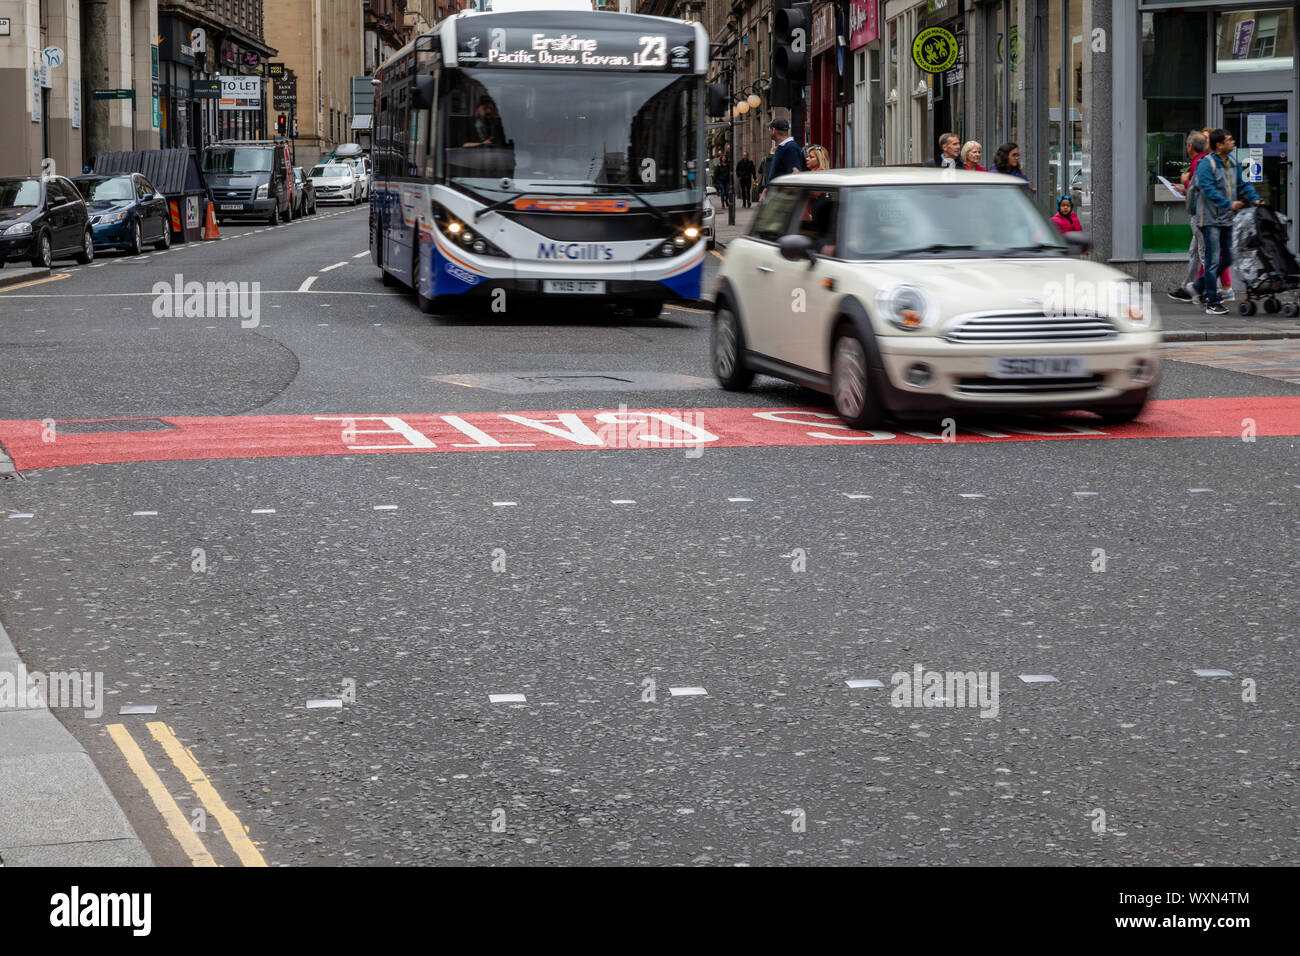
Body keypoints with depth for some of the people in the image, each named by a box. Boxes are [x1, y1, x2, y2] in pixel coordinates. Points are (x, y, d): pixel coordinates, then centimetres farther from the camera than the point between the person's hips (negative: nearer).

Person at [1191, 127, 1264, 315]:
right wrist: (1229, 204, -30)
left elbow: (1242, 184, 20)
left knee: (1228, 258, 14)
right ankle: (1212, 303, -3)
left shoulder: (1232, 162, 12)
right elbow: (1209, 190, -23)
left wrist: (1255, 199, 4)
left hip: (1227, 219, 8)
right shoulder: (1206, 164, -14)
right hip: (1210, 220, -8)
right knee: (1213, 259, -7)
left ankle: (1201, 284, 32)